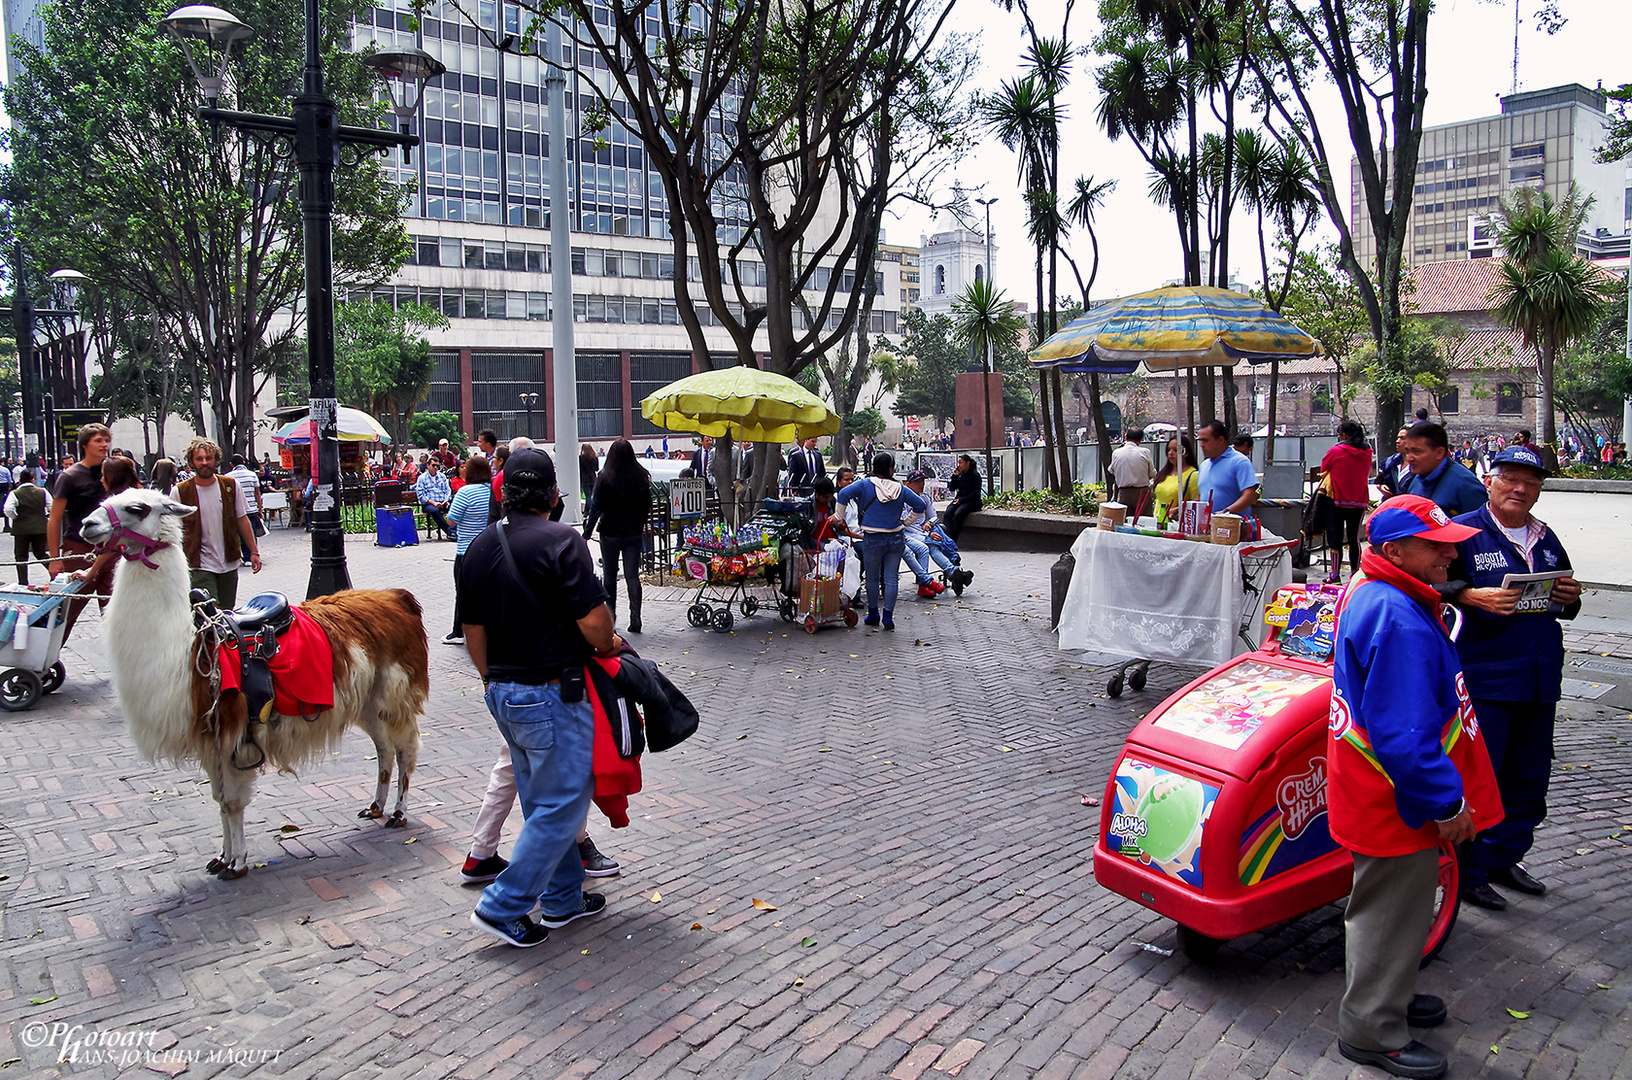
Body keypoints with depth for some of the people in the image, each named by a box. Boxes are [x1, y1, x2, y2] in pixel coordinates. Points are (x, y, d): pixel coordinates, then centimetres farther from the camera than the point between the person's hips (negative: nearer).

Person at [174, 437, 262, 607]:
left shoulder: (231, 486, 2)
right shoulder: (181, 491, -4)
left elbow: (242, 519, 9)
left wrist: (254, 552, 6)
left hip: (229, 564, 3)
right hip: (200, 566, -3)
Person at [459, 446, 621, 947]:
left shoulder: (479, 548, 7)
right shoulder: (561, 541, -16)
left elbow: (474, 633, 13)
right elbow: (595, 623, -20)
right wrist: (608, 644, 1)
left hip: (504, 693, 8)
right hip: (552, 694, -8)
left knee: (541, 801, 18)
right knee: (562, 803, 3)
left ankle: (563, 897, 29)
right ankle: (501, 907, 5)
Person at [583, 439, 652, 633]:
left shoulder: (604, 478, -12)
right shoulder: (641, 477, -3)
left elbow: (596, 507, -12)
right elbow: (647, 506, 5)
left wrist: (587, 533, -8)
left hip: (611, 534, -2)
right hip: (634, 533, 2)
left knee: (609, 575, 13)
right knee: (633, 576, 4)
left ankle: (610, 615, 21)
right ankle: (635, 618, -3)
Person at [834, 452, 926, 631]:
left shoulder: (865, 485, -6)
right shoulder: (900, 488, 1)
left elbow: (844, 493, -18)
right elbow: (921, 505, 6)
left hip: (872, 540, -1)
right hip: (895, 539, 2)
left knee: (872, 578, 13)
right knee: (891, 579, 7)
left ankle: (873, 614, 21)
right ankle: (888, 616, 4)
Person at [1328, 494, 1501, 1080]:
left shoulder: (1370, 594, 5)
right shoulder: (1397, 620, -30)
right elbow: (1404, 735, -31)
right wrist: (1448, 804, -20)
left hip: (1377, 793, 10)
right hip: (1397, 803, -10)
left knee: (1392, 907, 26)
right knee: (1391, 914, 6)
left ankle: (1387, 996, 44)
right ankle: (1372, 1033, 22)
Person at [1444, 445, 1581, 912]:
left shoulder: (1547, 540, 15)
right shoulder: (1462, 532, -7)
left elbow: (1562, 603, 25)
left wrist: (1570, 599, 3)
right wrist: (1473, 596, -29)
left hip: (1540, 680, 7)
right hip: (1482, 678, -7)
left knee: (1529, 779, 15)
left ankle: (1504, 857, 31)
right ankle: (1466, 872, 10)